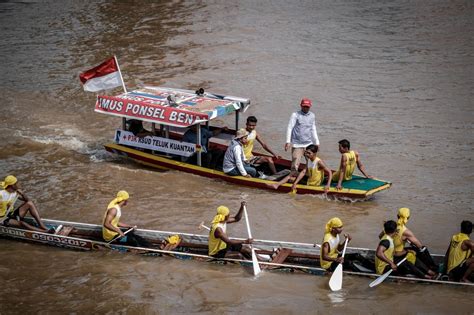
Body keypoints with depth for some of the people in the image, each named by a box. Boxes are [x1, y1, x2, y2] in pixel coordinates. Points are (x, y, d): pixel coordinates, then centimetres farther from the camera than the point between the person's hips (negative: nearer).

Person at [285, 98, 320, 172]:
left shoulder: (312, 116, 11)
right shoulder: (295, 115, -4)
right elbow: (289, 128, -7)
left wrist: (317, 142, 18)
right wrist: (288, 141, -16)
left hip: (309, 144, 4)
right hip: (297, 144, -4)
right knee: (295, 165, -8)